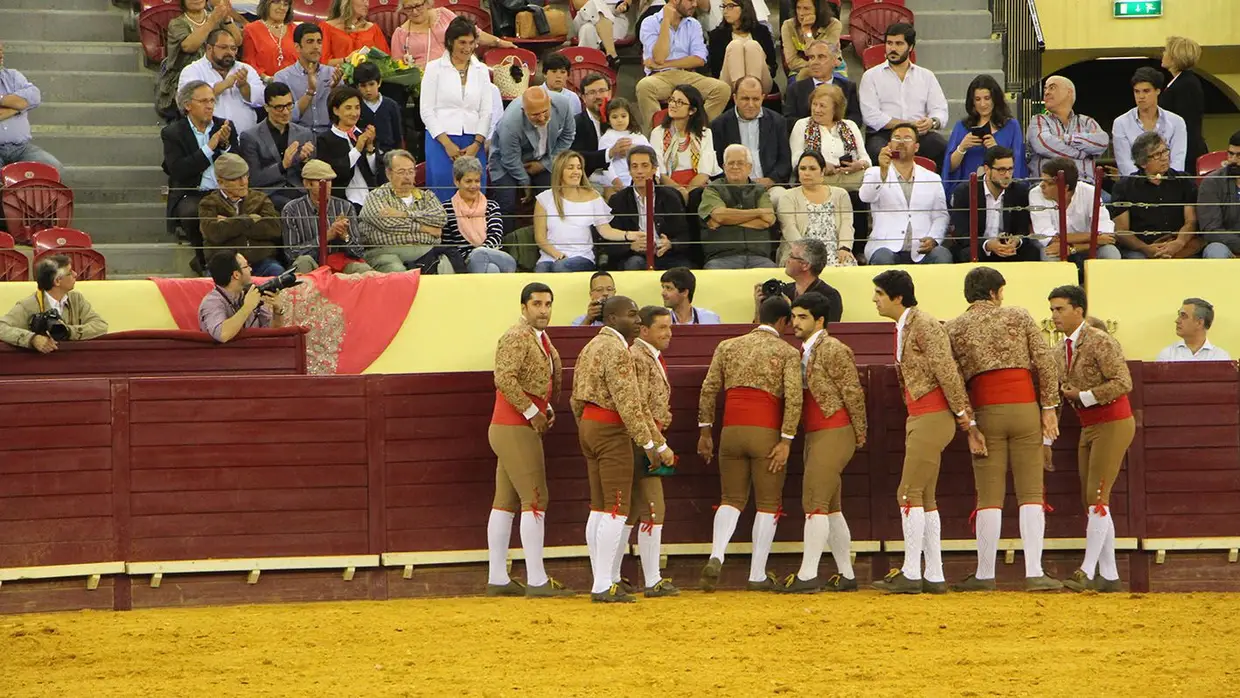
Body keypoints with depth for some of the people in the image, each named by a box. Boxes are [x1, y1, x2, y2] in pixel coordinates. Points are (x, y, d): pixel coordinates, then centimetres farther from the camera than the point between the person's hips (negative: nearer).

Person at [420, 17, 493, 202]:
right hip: (441, 140, -2)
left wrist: (477, 144, -4)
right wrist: (447, 143, -9)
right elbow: (426, 110, 0)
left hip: (473, 144, 2)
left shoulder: (481, 70, 13)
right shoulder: (435, 68, 5)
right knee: (443, 193, -17)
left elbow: (486, 111, 10)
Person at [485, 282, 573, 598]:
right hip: (516, 429, -10)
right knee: (535, 501, -11)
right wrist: (532, 411, -21)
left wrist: (547, 408, 10)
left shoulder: (540, 338, 17)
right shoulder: (517, 337, -14)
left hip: (506, 430, 10)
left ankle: (497, 579, 12)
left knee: (505, 502, 9)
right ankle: (537, 581, -12)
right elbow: (504, 378, -25)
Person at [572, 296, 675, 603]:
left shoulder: (591, 348, 16)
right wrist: (649, 443, -19)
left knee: (599, 507, 12)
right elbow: (628, 402, -21)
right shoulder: (617, 350, -15)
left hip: (588, 426, 10)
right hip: (611, 430, -10)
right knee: (616, 509, -7)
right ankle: (603, 586, -10)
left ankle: (600, 582, 15)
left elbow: (576, 399, 19)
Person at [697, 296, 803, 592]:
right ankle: (758, 576, 4)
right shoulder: (788, 353, 1)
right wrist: (786, 440, -11)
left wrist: (705, 431, 12)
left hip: (731, 431, 3)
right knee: (767, 504, 6)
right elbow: (793, 397, -10)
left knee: (731, 500, 13)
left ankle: (716, 557, -10)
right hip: (766, 433, -3)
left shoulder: (727, 347, 12)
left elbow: (709, 389, 7)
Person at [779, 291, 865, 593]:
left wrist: (859, 435, -9)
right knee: (830, 506, 12)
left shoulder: (834, 350, -12)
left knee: (815, 502, -13)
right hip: (815, 435, 10)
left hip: (834, 434, -10)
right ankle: (846, 575, 17)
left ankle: (807, 575, -14)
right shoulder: (804, 351, 15)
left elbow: (853, 393, -12)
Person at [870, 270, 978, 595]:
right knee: (925, 498, 10)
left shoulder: (923, 325, -13)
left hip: (932, 418, -10)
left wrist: (967, 421, -14)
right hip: (919, 419, 10)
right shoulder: (902, 329, 17)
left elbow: (948, 374, -16)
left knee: (909, 494, -10)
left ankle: (911, 574, -9)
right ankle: (934, 576, 12)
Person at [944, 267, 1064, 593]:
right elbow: (1045, 361, 0)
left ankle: (985, 575, 3)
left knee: (989, 497, 3)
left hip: (985, 410, 0)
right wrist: (1049, 406, 2)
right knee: (1031, 493, 1)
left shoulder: (955, 328, 7)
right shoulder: (1018, 316, 6)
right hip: (1024, 407, 0)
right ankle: (1034, 573, -5)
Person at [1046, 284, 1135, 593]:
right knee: (1092, 502, 8)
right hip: (1088, 427, 9)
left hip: (1113, 425, -9)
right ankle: (1109, 576, 14)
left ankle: (1087, 572, -14)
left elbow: (1123, 383, -22)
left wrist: (1083, 396, -19)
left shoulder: (1100, 342, -14)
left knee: (1097, 498, -13)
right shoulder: (1061, 351, 10)